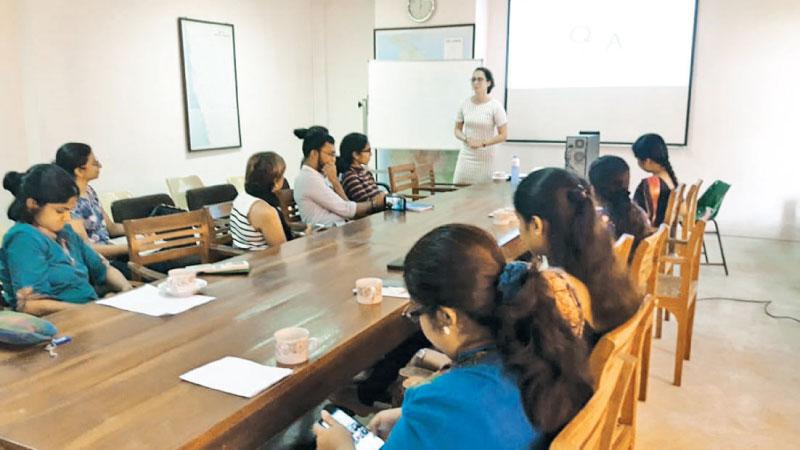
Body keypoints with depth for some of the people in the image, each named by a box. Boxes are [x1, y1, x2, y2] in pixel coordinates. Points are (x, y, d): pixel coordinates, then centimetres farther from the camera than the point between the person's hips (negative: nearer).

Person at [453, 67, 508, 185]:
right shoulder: (465, 104, 3)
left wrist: (483, 143, -15)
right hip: (466, 157, 3)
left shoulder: (495, 106, -7)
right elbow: (457, 130, 13)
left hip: (485, 159, -3)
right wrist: (466, 139, -8)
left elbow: (503, 135, -6)